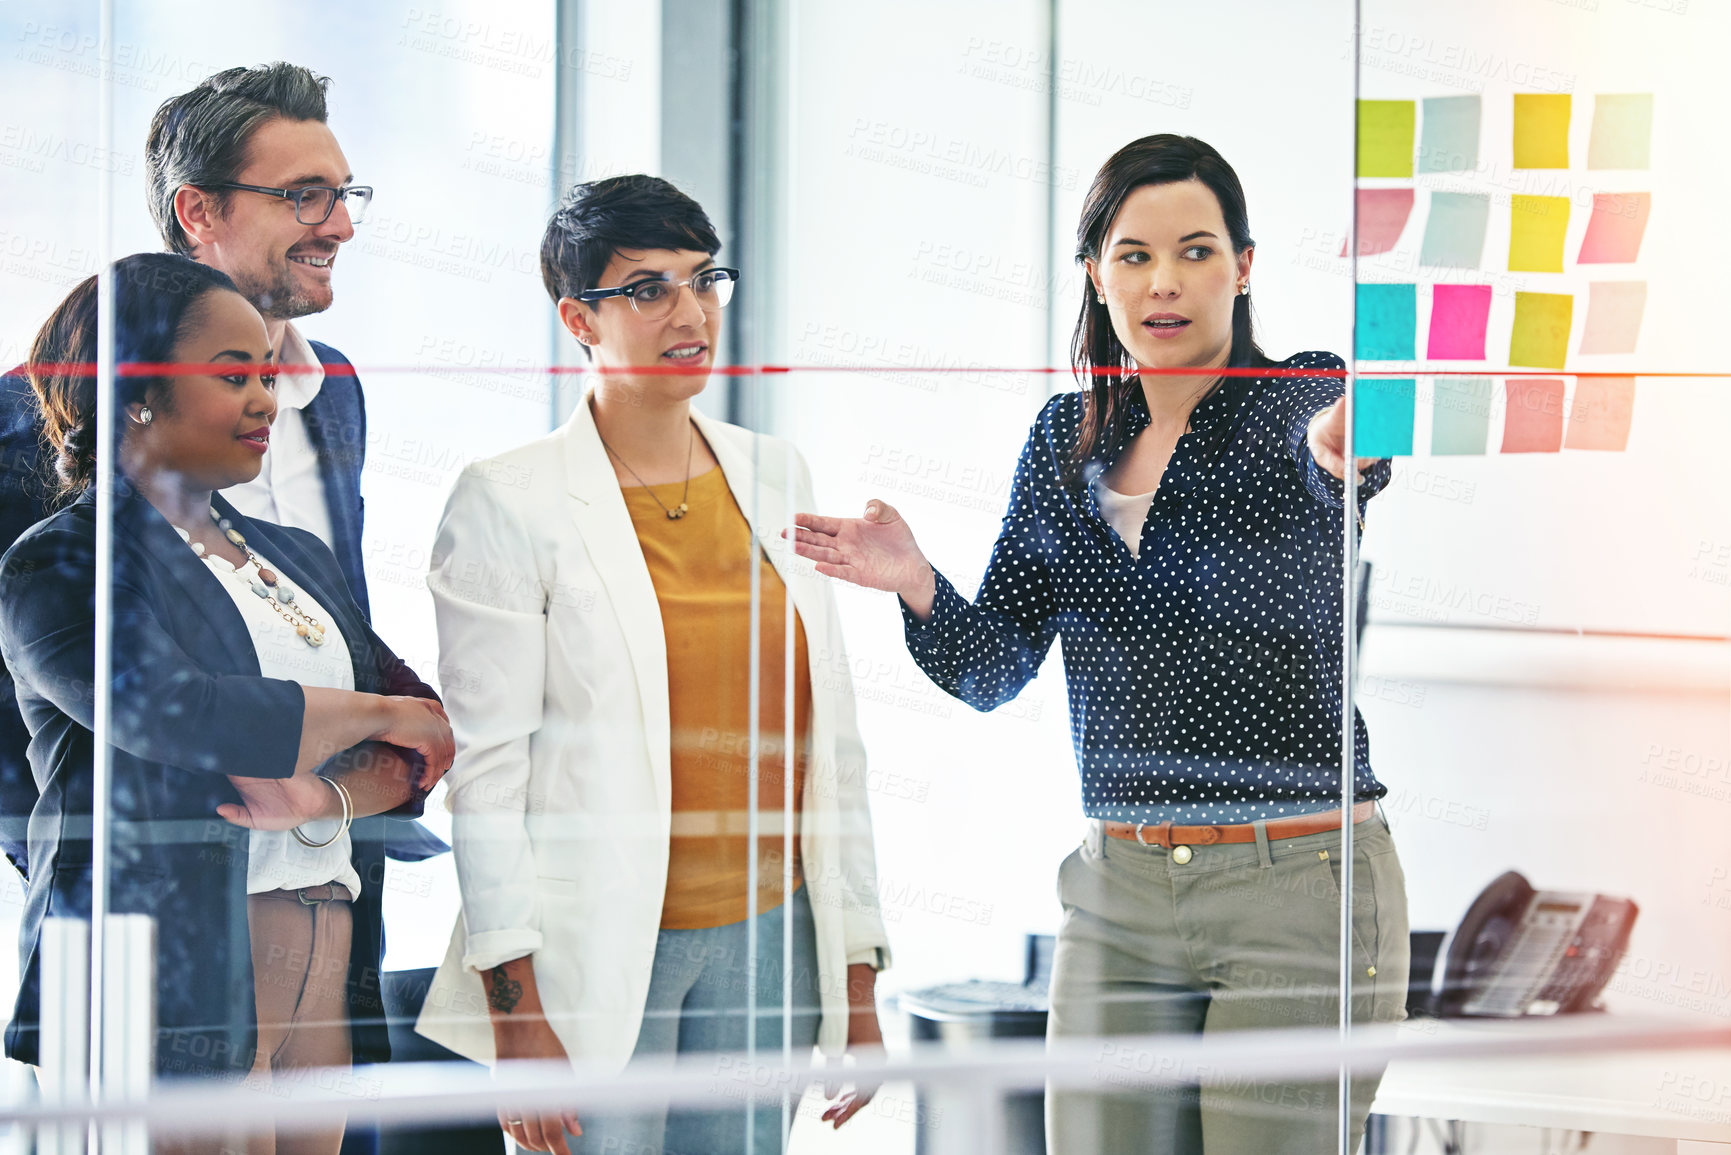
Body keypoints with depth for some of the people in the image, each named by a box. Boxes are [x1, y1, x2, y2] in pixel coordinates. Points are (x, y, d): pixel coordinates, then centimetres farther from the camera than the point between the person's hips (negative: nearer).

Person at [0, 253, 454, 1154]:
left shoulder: (298, 560, 20)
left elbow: (418, 753, 14)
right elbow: (177, 716, -18)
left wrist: (328, 796, -10)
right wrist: (382, 712, -4)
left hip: (325, 967, 6)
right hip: (175, 981, -6)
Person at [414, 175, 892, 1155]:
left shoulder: (774, 480, 11)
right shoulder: (509, 505, -5)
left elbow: (832, 734, 13)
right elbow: (485, 766, -8)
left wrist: (859, 979, 11)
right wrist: (514, 1009, -14)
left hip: (763, 944, 5)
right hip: (594, 955, -5)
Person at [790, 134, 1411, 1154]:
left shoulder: (1304, 399, -5)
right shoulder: (1067, 437, 9)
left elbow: (1312, 468, -31)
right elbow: (993, 668, 6)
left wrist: (1341, 455, -55)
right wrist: (919, 589, -15)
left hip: (1301, 889, -4)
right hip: (1117, 894, 5)